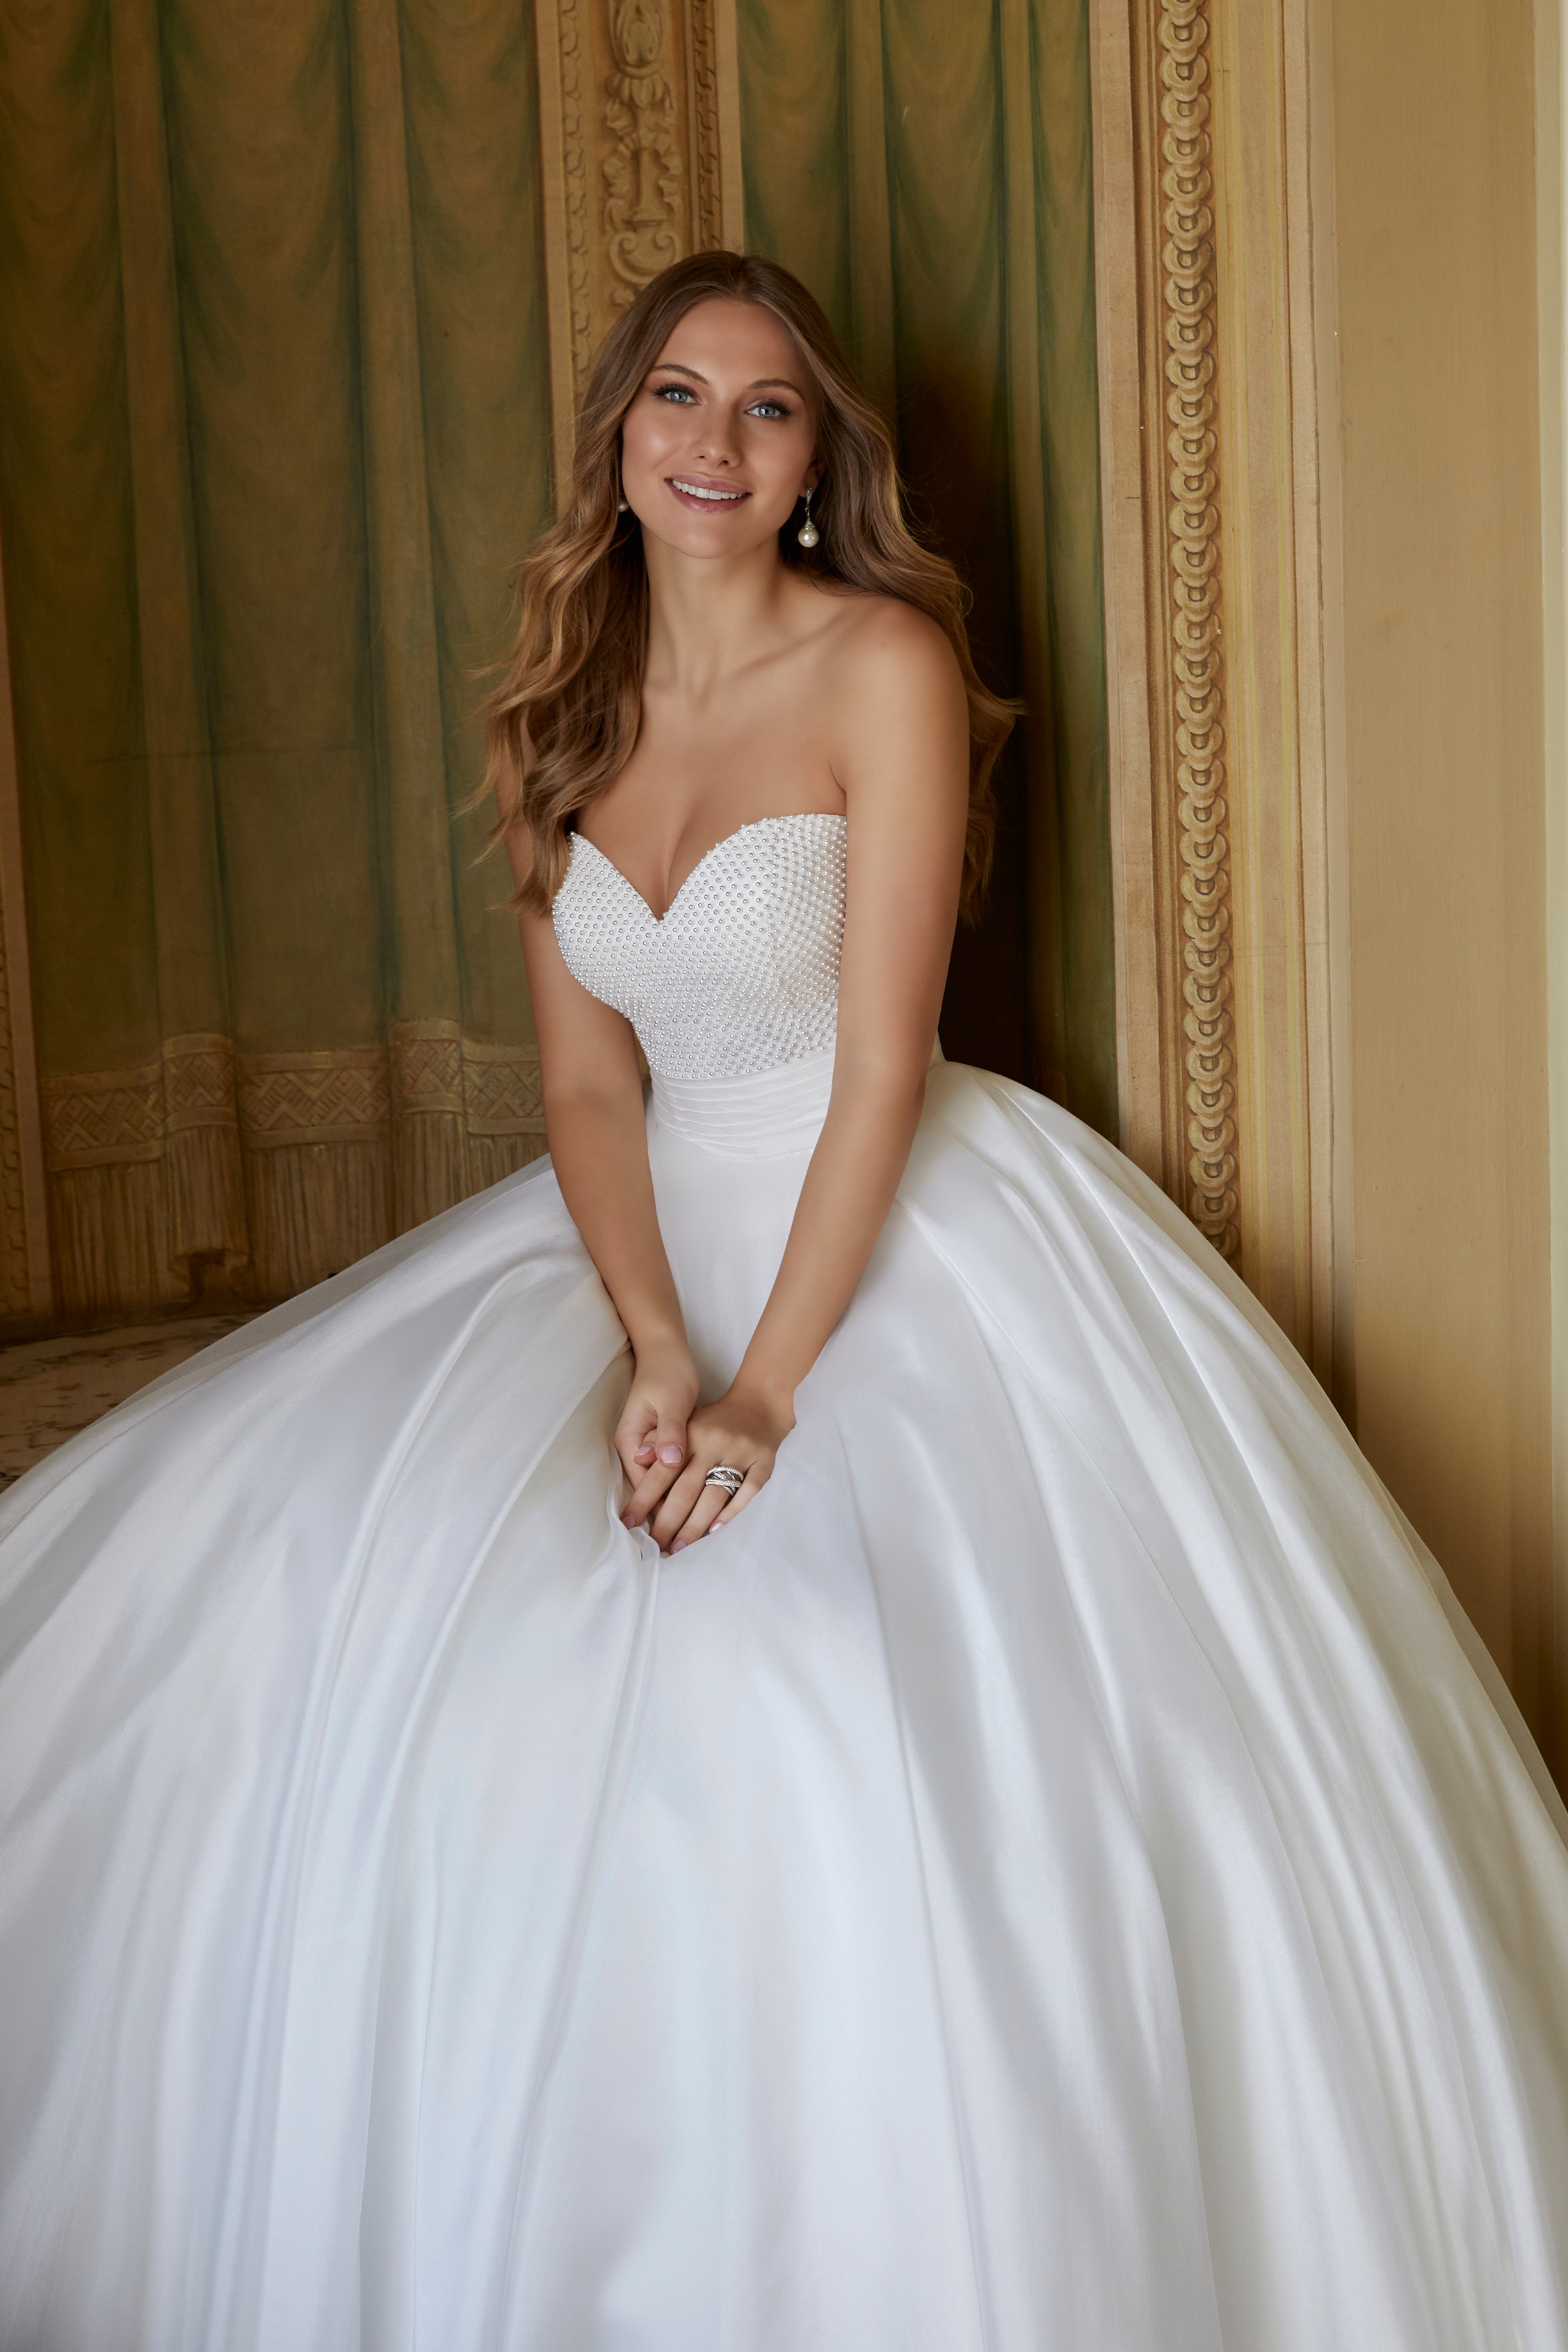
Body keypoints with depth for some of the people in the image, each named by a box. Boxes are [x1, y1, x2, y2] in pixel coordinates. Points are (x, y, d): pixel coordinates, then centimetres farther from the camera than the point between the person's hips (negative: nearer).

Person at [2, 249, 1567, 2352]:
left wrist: (772, 1388, -21)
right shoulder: (573, 705, 7)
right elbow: (586, 1079, 3)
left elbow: (884, 1058, -15)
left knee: (827, 1696, -28)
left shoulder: (885, 662, -9)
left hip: (905, 1236, -5)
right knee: (306, 1548, -10)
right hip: (658, 1230, 6)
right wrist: (656, 1347, -14)